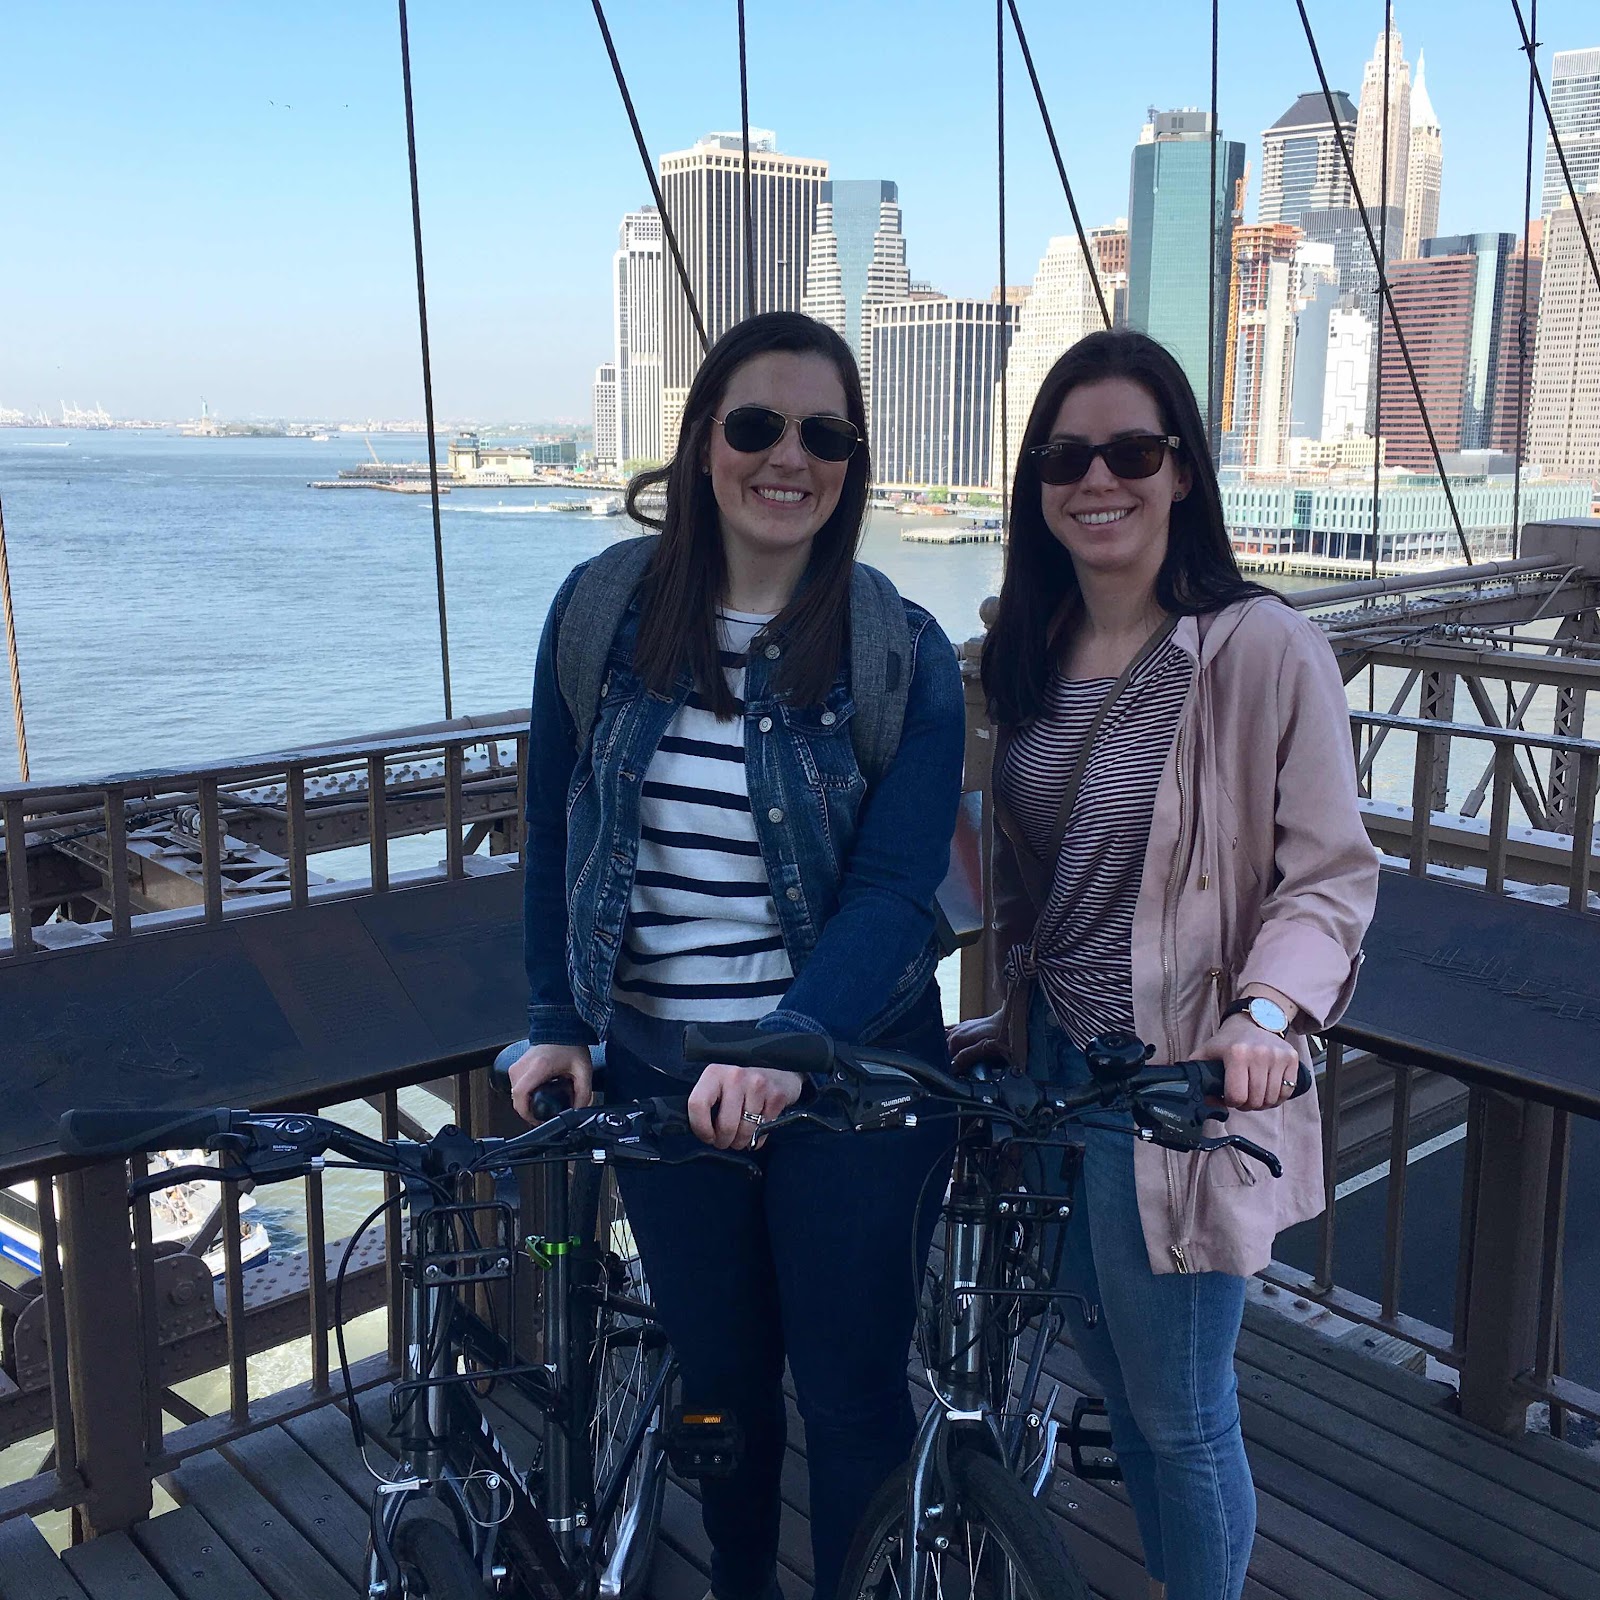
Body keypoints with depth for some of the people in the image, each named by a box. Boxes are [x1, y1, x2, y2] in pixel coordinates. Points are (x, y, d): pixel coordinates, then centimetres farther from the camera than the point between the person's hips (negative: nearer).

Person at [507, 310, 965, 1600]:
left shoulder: (903, 655, -8)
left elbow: (897, 888, -15)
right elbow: (556, 834, 7)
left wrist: (788, 1042, -30)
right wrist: (557, 1022, 2)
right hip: (658, 1076, 3)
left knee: (852, 1397, 9)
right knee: (719, 1381, 19)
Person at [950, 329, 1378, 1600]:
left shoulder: (1264, 650, -15)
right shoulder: (1028, 658, 5)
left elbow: (1330, 871, -13)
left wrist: (1267, 1012, -27)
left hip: (1179, 1082, -6)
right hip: (1054, 1065, 7)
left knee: (1180, 1415, 7)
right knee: (1115, 1376, 22)